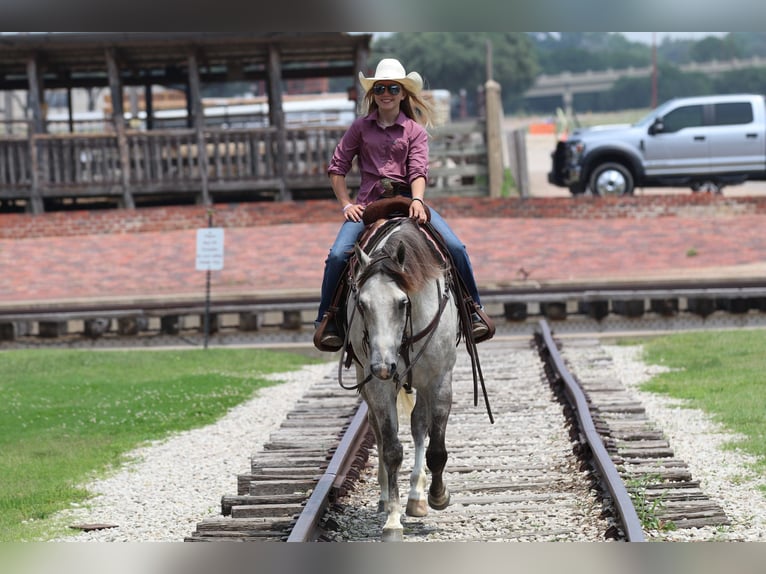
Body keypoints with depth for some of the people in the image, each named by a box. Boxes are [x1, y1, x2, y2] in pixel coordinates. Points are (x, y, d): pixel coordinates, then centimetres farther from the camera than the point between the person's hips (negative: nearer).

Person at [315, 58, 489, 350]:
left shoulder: (415, 131, 8)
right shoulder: (360, 127, 8)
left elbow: (418, 171, -4)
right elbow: (337, 167, 10)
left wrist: (417, 200, -23)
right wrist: (346, 204, -2)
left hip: (407, 199, 0)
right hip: (368, 203, 0)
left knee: (455, 248, -17)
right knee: (338, 255, -22)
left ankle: (473, 312, -3)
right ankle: (327, 321, -7)